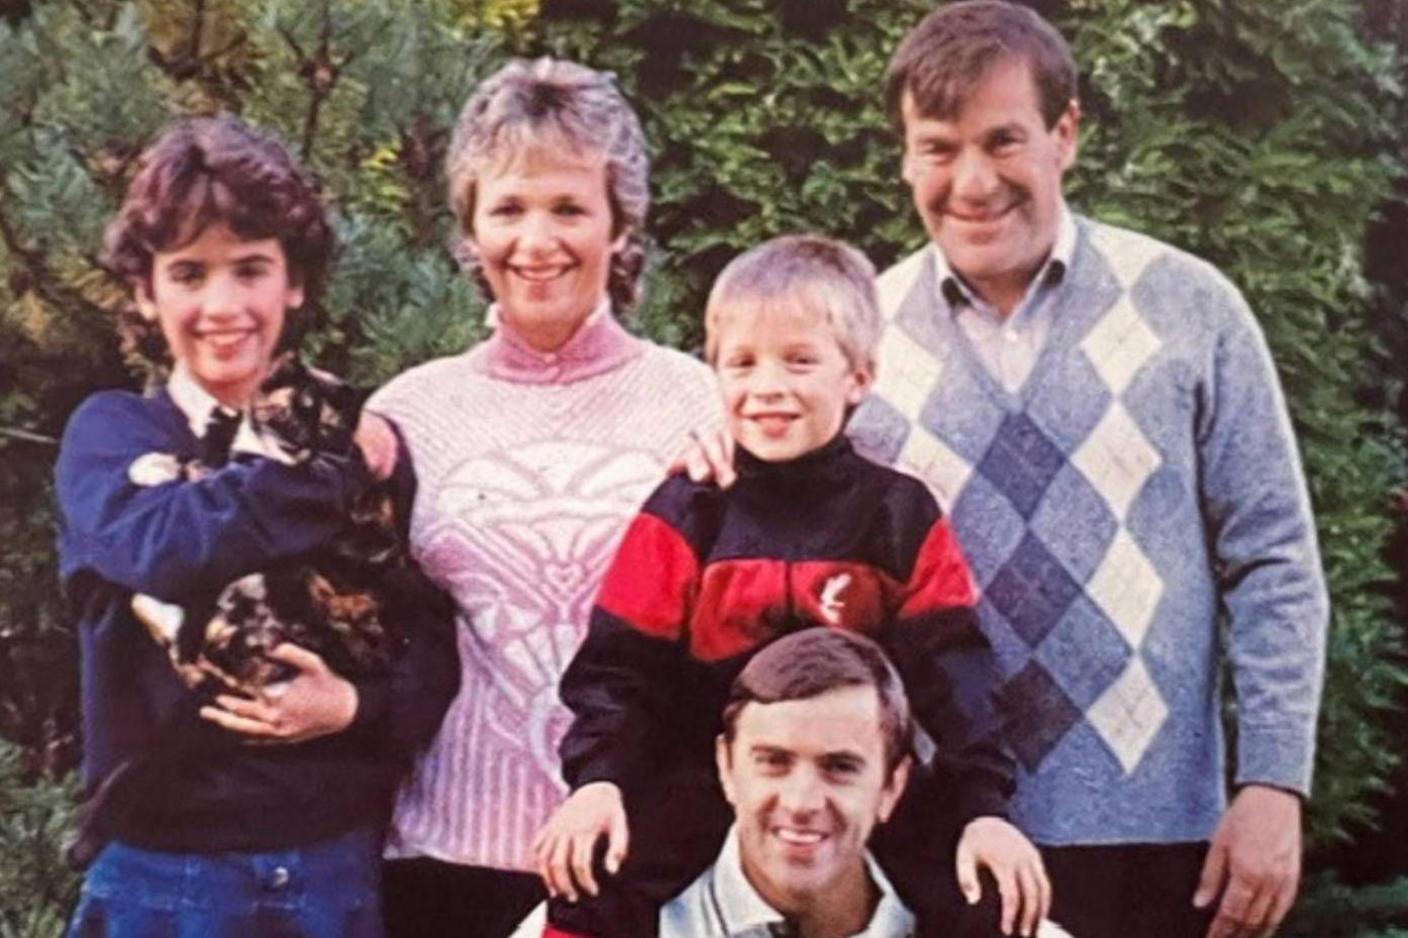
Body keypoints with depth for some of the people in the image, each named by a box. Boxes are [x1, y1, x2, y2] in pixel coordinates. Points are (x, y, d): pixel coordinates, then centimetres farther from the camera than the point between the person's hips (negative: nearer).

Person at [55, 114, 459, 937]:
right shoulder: (110, 435, 1)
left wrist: (354, 706, -16)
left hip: (341, 869, 2)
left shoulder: (365, 440, 6)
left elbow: (436, 652, 3)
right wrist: (339, 469, -11)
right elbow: (166, 548, -20)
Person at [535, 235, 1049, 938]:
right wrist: (598, 778, -21)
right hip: (697, 803, 0)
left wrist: (983, 807, -15)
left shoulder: (902, 518, 1)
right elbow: (620, 668, -4)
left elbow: (951, 673, -4)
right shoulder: (685, 516, -1)